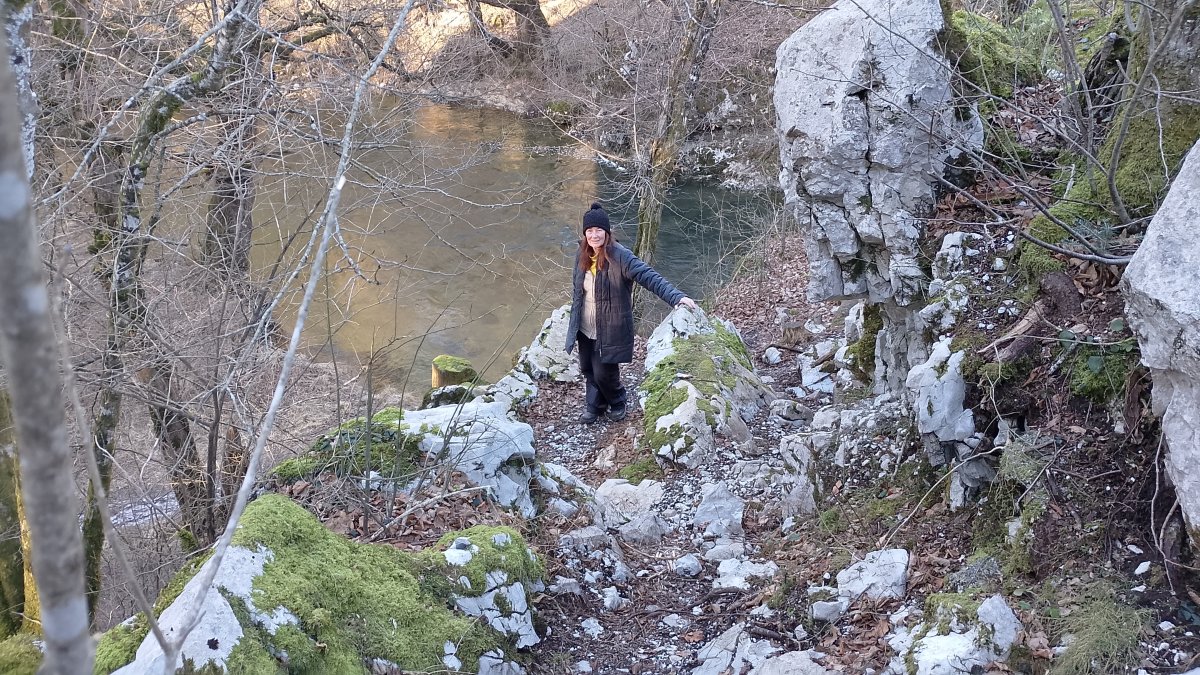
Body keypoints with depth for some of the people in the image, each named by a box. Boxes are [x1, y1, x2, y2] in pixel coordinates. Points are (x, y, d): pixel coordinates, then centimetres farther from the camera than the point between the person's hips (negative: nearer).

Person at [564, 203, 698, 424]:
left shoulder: (620, 257, -23)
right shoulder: (583, 256, -3)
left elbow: (649, 277, -33)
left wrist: (676, 296, -47)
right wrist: (574, 321, 17)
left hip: (610, 330, -6)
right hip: (585, 329, 6)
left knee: (604, 373, 1)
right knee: (588, 370, 17)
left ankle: (617, 404, 33)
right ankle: (595, 406, 42)